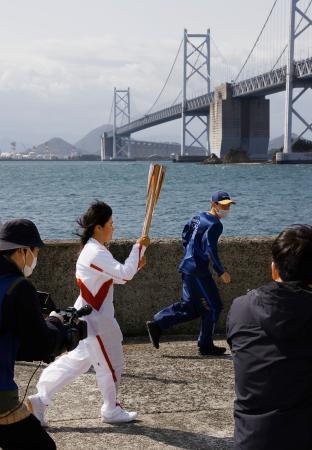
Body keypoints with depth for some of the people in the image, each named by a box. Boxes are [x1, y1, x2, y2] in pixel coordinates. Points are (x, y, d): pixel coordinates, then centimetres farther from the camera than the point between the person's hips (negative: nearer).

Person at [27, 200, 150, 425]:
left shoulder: (94, 250, 11)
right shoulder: (96, 253, -22)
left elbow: (116, 277, 17)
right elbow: (124, 274, -32)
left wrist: (136, 265, 1)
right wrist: (139, 246, -22)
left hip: (89, 317, 10)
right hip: (96, 320, -10)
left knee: (76, 361, 15)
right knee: (111, 365, 6)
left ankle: (40, 400, 15)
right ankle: (111, 411, 23)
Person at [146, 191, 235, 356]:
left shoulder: (198, 217, 13)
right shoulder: (215, 225, -15)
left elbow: (185, 237, 21)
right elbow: (210, 249, -22)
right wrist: (221, 272, -19)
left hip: (187, 267, 9)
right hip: (198, 271, -9)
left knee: (191, 306, 17)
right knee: (213, 306, 3)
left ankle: (156, 324, 12)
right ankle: (206, 345, 11)